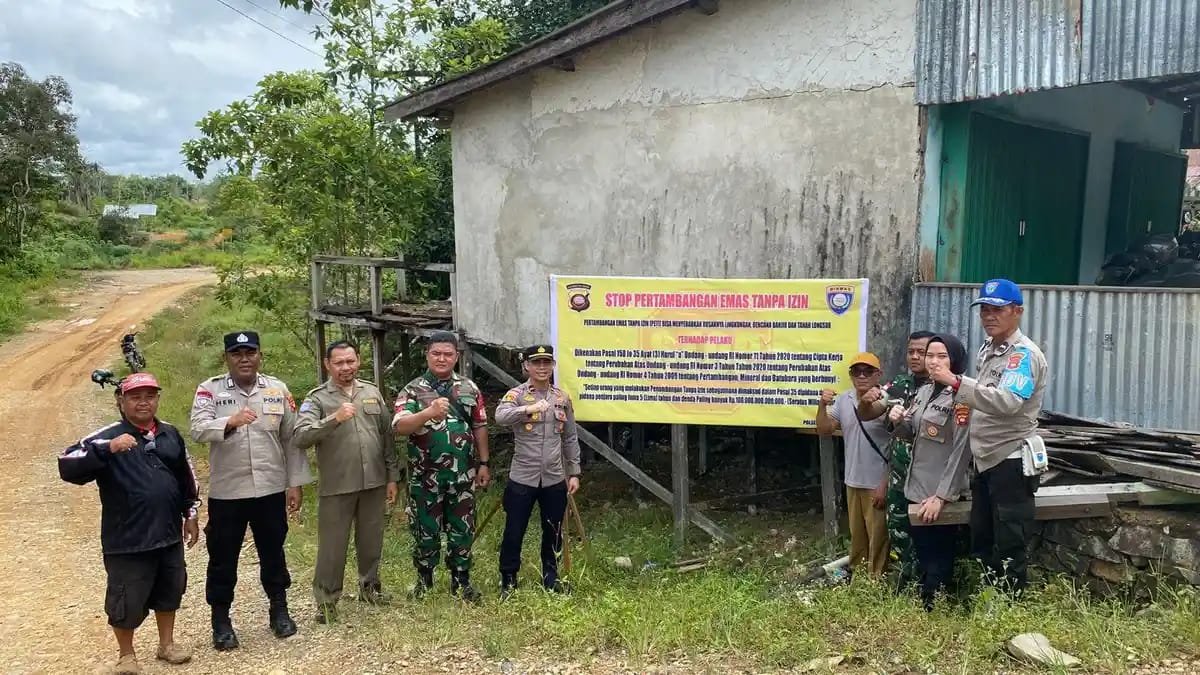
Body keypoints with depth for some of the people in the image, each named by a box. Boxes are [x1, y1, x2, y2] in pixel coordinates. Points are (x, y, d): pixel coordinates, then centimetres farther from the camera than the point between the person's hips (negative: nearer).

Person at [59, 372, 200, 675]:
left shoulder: (170, 434, 5)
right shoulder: (107, 437, -11)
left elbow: (186, 478, 17)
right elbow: (68, 468, -25)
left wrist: (190, 514, 18)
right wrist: (107, 449, -38)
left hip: (169, 535, 5)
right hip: (127, 540, -5)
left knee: (169, 591, 17)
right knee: (127, 600, 5)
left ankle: (166, 644, 37)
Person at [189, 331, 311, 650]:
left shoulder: (278, 390, 1)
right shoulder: (210, 390, -4)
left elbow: (291, 439, 4)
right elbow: (198, 430, -18)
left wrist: (295, 483, 3)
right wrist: (230, 422, -37)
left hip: (271, 489, 2)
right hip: (226, 492, -2)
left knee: (273, 553, 15)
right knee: (223, 558, 9)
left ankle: (279, 610, 32)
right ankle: (221, 620, 25)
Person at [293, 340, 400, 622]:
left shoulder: (372, 393, 8)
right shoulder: (317, 398, -4)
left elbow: (386, 436, 11)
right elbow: (301, 437, -19)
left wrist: (392, 476, 8)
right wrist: (334, 419, -31)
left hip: (374, 483, 4)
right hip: (336, 486, -4)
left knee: (371, 540, 16)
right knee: (332, 544, 4)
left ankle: (370, 586, 34)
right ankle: (326, 599, 18)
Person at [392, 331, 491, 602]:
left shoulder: (470, 389, 5)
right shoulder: (413, 390, -5)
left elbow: (479, 427, 11)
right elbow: (399, 427, -20)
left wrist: (483, 463, 8)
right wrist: (429, 412, -36)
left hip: (462, 475, 2)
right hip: (425, 476, -2)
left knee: (463, 529, 9)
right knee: (425, 529, 9)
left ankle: (461, 580, 25)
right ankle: (424, 579, 29)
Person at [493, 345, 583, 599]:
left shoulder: (562, 398, 8)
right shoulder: (516, 394, -5)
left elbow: (570, 439, 12)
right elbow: (500, 416, -27)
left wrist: (574, 472, 8)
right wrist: (528, 408, -43)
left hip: (555, 479, 4)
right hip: (522, 478, -3)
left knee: (553, 533, 13)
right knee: (514, 532, 4)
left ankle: (551, 578, 30)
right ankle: (508, 581, 20)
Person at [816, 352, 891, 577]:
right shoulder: (843, 400, 3)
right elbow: (824, 429, 5)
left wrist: (885, 485, -15)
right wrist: (822, 405, -13)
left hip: (878, 484, -6)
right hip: (853, 482, 6)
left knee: (877, 537, 6)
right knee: (856, 535, 20)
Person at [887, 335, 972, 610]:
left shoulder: (961, 397, -15)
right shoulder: (924, 391, 9)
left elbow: (961, 452, -18)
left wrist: (941, 496, -19)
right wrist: (898, 421, -5)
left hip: (939, 495, -7)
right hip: (915, 489, 8)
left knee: (938, 563, 4)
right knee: (921, 558, 17)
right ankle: (920, 607, 28)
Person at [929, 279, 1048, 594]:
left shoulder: (1024, 355, -16)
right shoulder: (988, 349, 13)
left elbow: (1006, 402, -33)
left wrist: (957, 382, -34)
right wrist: (967, 408, 9)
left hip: (1011, 462, -9)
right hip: (986, 460, 10)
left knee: (1009, 550, -1)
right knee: (981, 544, 17)